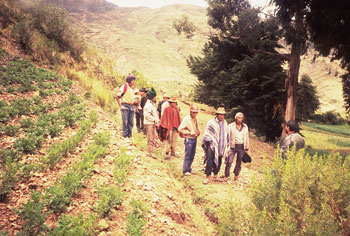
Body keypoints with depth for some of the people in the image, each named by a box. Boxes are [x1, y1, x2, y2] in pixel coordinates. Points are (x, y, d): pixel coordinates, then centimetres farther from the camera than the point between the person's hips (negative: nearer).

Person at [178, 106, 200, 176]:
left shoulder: (195, 119, 9)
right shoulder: (186, 119, -13)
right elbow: (180, 129, -16)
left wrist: (198, 132, 7)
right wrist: (189, 132, -19)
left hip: (194, 138, 7)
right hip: (189, 139, -7)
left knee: (192, 155, 13)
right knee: (187, 155, -4)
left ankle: (188, 168, 26)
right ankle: (185, 170, 3)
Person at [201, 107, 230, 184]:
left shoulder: (225, 122, 10)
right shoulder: (211, 122, -7)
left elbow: (227, 134, 19)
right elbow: (207, 134, -4)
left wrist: (227, 145, 21)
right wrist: (209, 142, -10)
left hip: (221, 146, 5)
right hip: (212, 144, -5)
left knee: (218, 161, 10)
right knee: (210, 160, -12)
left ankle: (215, 175, 27)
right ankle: (207, 176, -4)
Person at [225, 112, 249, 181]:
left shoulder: (245, 127, 8)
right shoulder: (231, 126, -1)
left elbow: (247, 138, 13)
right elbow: (228, 137, -1)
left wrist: (246, 148, 10)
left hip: (241, 146, 3)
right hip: (233, 146, -2)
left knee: (239, 162, 10)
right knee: (229, 161, -10)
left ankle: (236, 175, 29)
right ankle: (226, 175, 3)